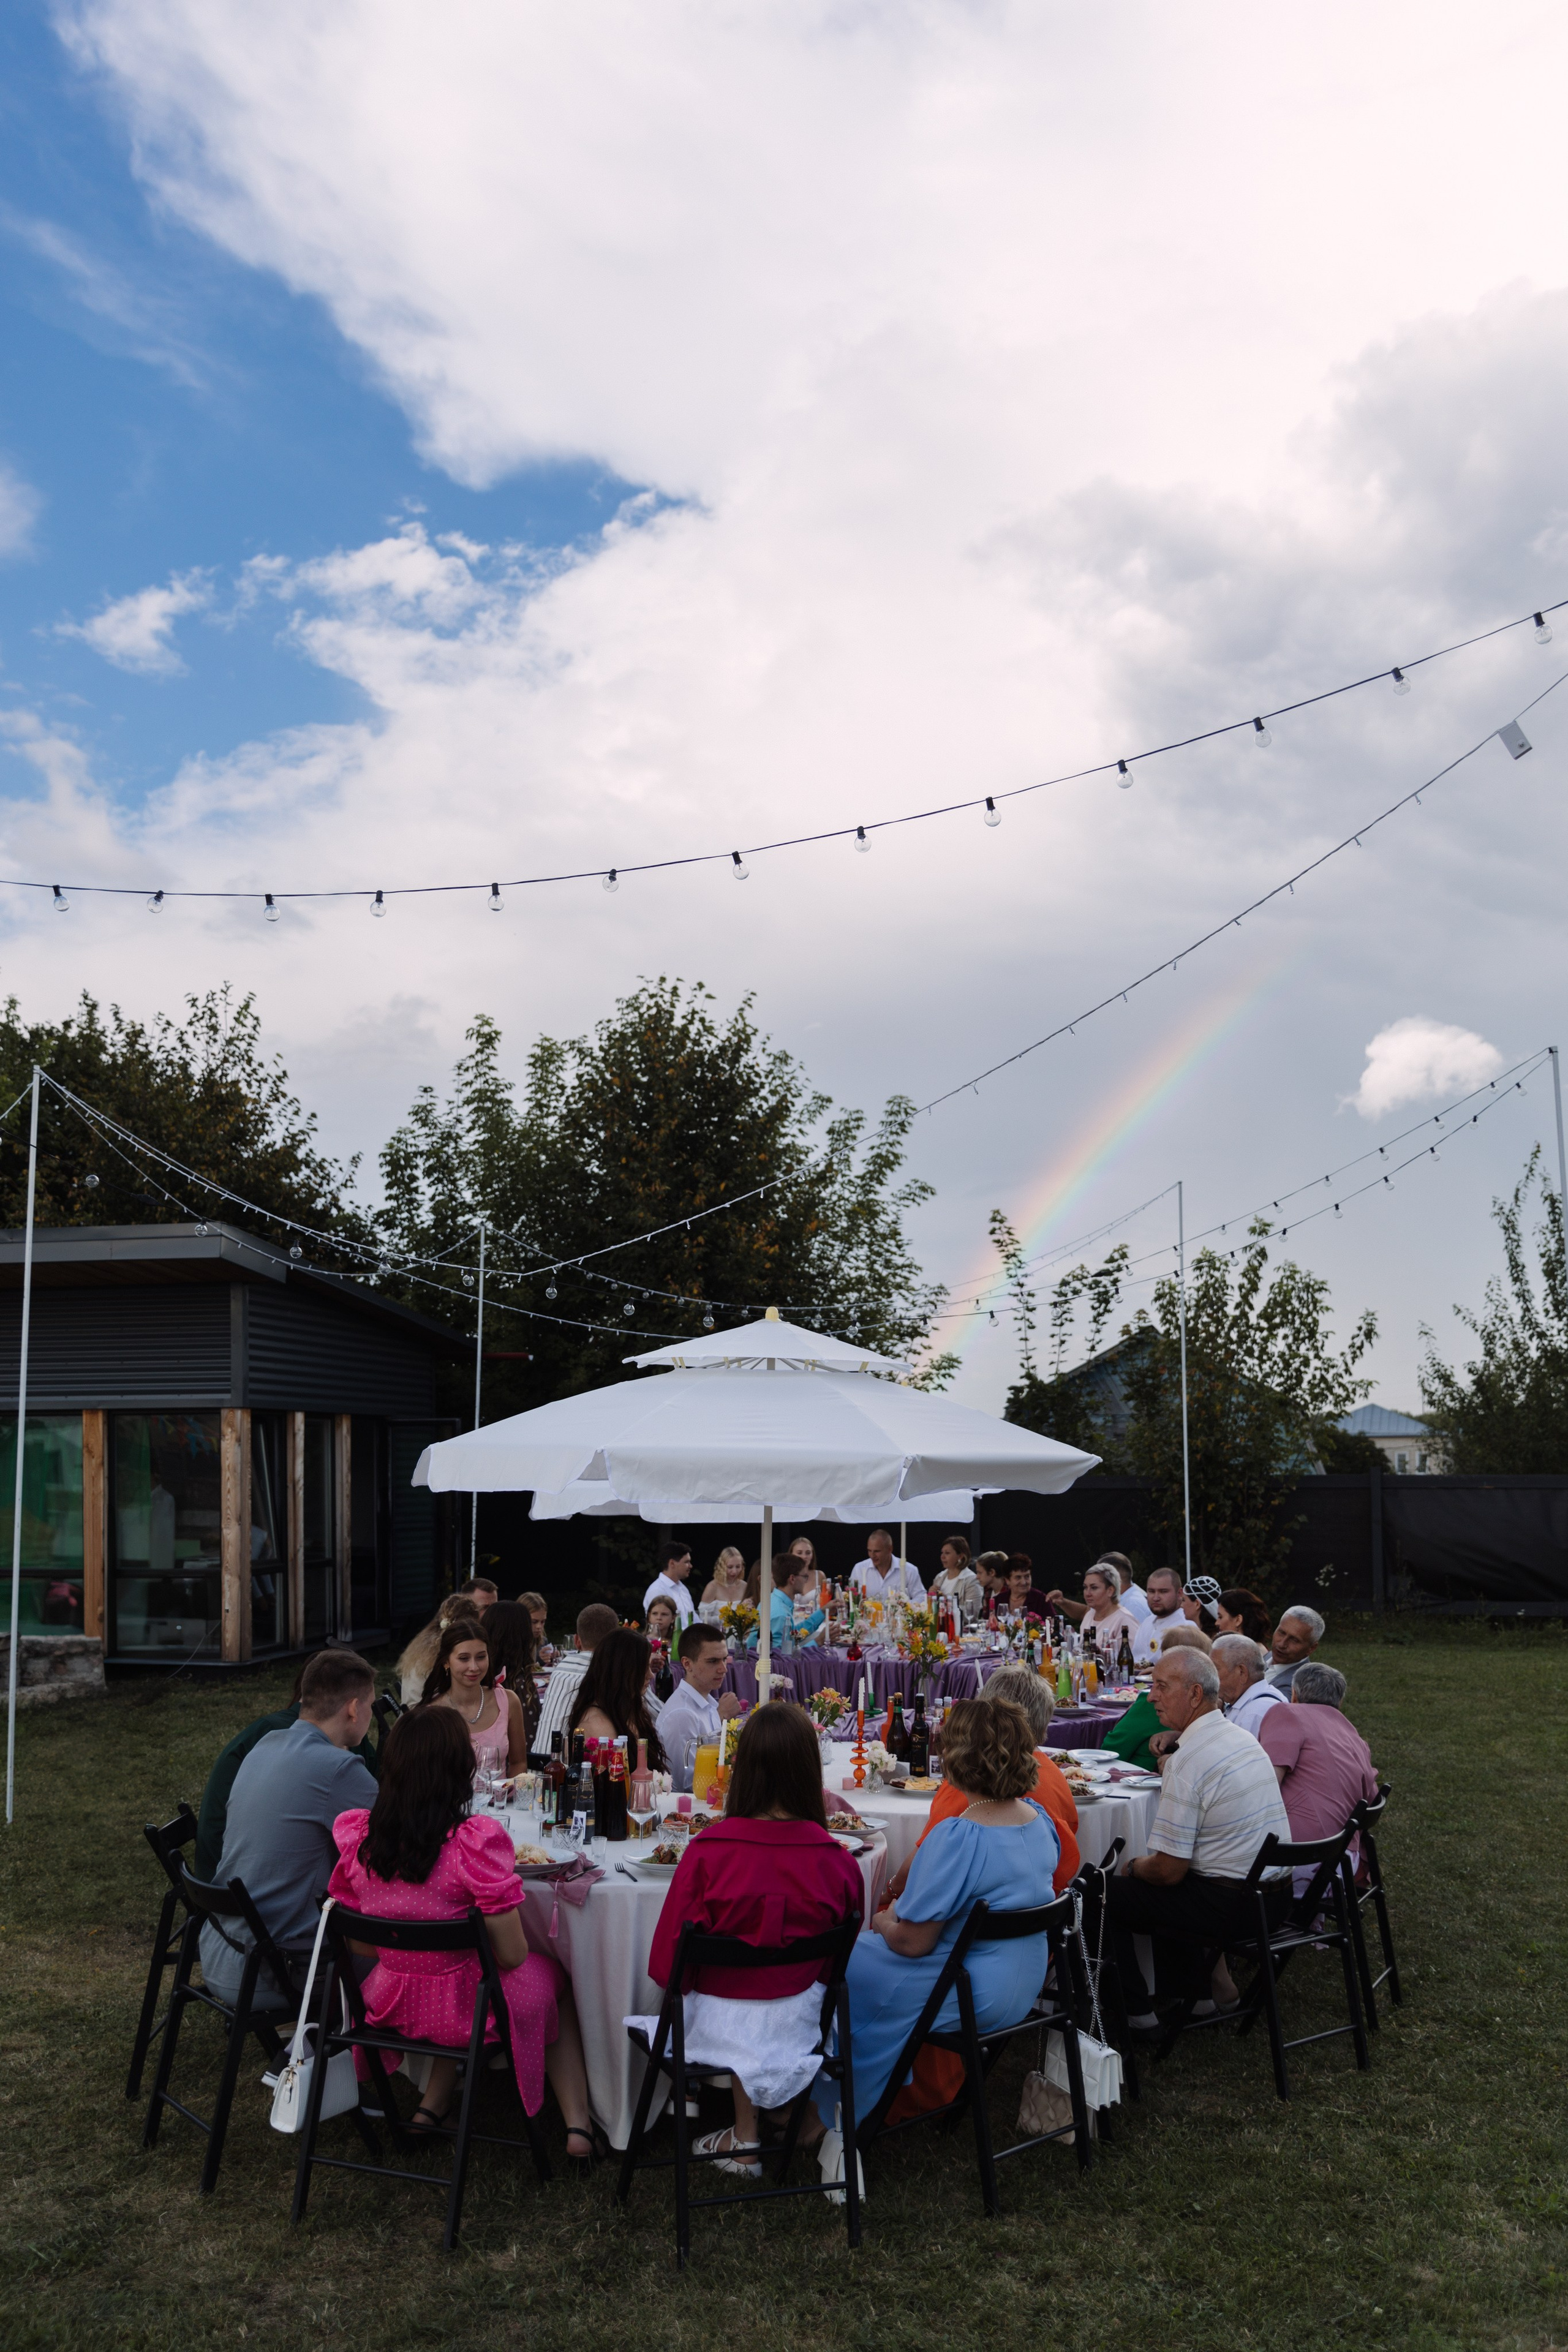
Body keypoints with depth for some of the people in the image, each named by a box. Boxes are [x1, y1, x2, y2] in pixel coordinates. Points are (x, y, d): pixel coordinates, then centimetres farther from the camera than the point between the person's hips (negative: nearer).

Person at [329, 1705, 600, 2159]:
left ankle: (430, 2106, 25)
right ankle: (578, 2126, 25)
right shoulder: (477, 1840, -28)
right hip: (466, 2010, -4)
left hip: (390, 2004, 4)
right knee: (555, 1977, 26)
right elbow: (511, 1955, -21)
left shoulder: (356, 1835, -13)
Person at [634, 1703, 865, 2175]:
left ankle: (745, 2137, 28)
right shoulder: (835, 1861, -15)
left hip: (717, 2019, -2)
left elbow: (670, 1951, -12)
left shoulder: (707, 1850, -21)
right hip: (799, 2019, 2)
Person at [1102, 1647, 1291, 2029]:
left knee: (1106, 1894, 3)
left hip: (1230, 1906, -9)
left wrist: (1132, 1867, 2)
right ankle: (1191, 1990, 34)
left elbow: (1168, 1870, -19)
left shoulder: (1188, 1761, -21)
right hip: (1277, 1896, 9)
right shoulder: (1245, 1739, 7)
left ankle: (1135, 2012, 11)